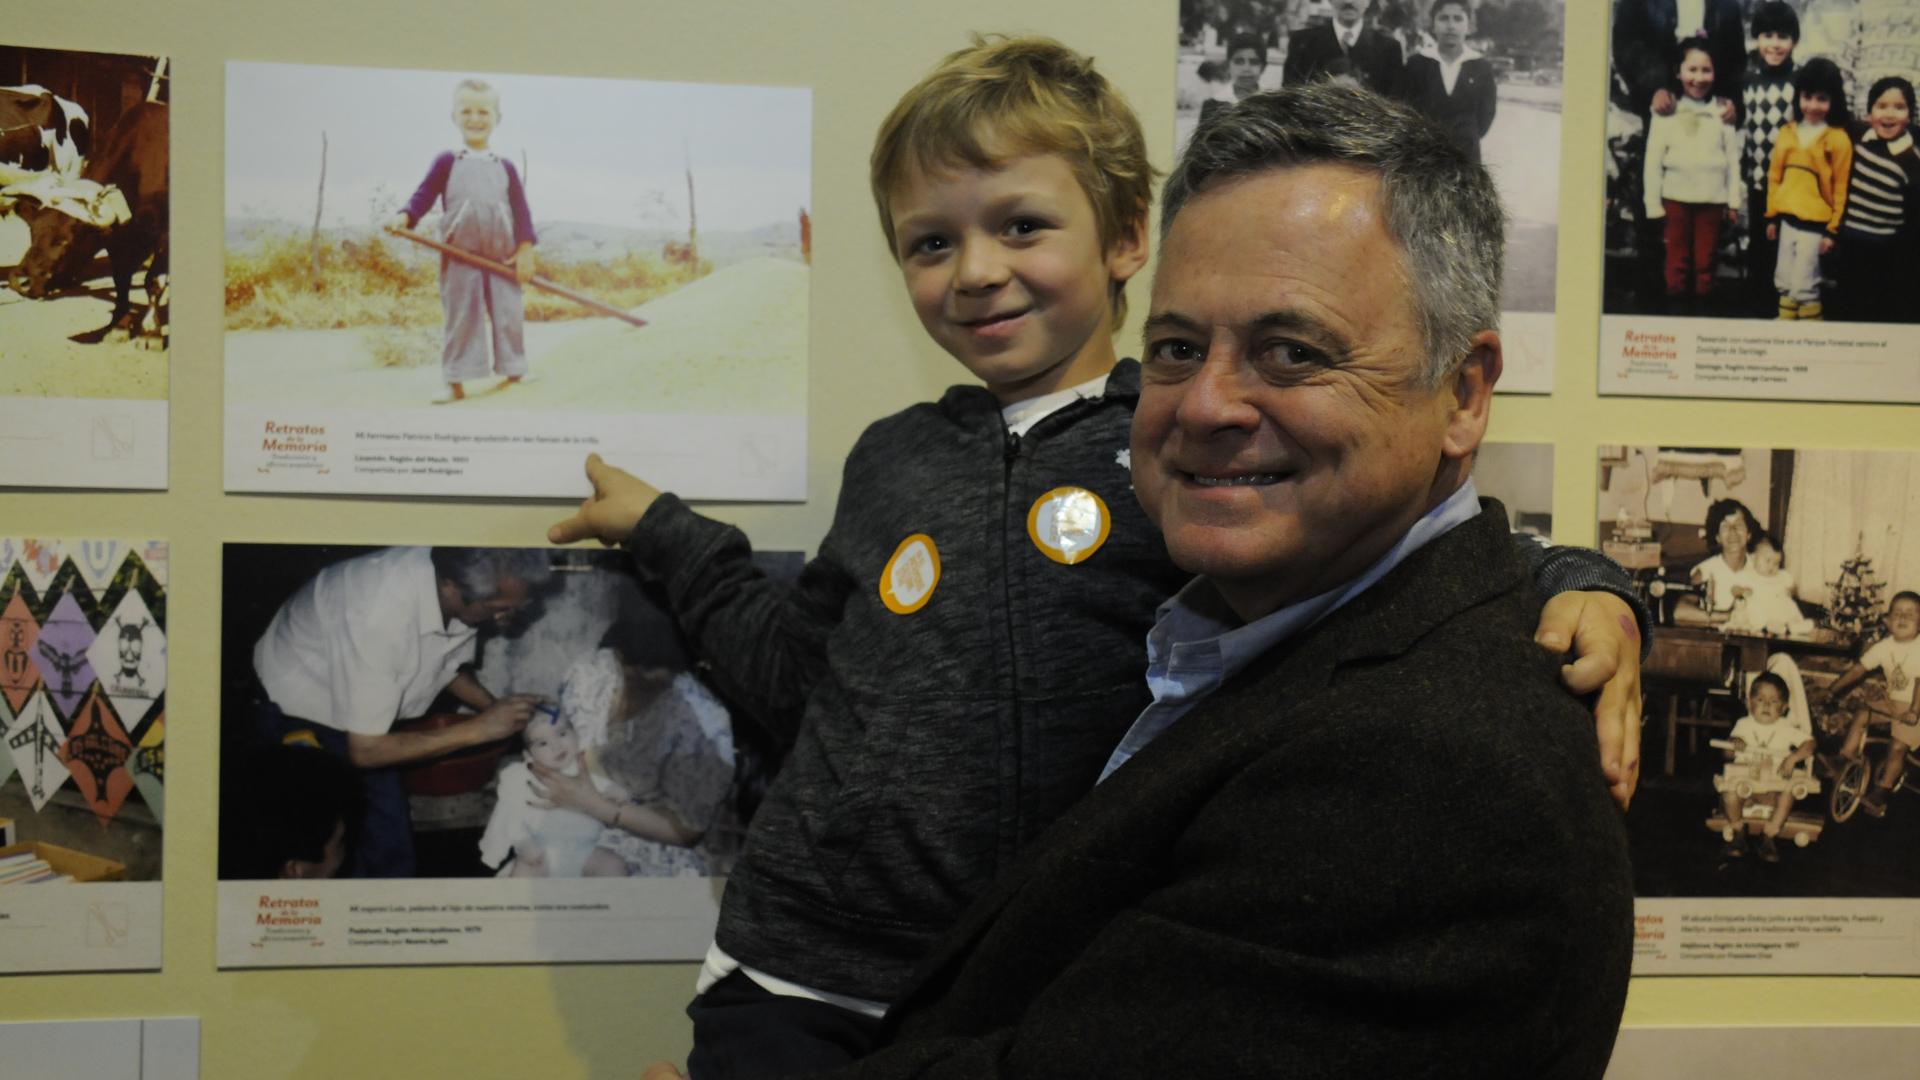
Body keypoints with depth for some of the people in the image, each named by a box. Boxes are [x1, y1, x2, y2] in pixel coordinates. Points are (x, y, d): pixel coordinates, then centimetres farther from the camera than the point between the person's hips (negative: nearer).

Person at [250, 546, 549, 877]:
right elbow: (364, 749, -31)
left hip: (364, 715, 6)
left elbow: (450, 666, 3)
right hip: (297, 714, -6)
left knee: (393, 851, 7)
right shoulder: (380, 613, -40)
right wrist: (478, 729, -31)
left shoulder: (462, 582, -19)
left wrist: (497, 708, -14)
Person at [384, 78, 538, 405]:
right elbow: (424, 195, -2)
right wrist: (405, 217, -21)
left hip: (503, 256, 2)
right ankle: (456, 382, 5)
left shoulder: (505, 168, 7)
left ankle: (513, 370, 20)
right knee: (461, 317, 1)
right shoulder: (447, 163, 2)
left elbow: (521, 210, 4)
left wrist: (525, 250, -4)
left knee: (508, 315, 7)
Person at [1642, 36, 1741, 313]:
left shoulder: (1722, 113, 6)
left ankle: (1700, 310, 13)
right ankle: (1676, 310, 11)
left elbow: (1733, 160, 7)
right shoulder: (1667, 112, 1)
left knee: (1705, 264, 5)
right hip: (1676, 197, -1)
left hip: (1712, 199, 1)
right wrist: (1653, 204, -4)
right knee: (1677, 263, 3)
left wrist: (1733, 201, 5)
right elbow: (1653, 160, -1)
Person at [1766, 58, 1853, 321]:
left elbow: (1840, 188, -6)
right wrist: (1772, 215, 10)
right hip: (1787, 218, 5)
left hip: (1815, 222, -5)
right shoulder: (1788, 132, 4)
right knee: (1784, 282, 14)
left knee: (1803, 286, -4)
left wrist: (1833, 228, -6)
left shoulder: (1838, 139, -9)